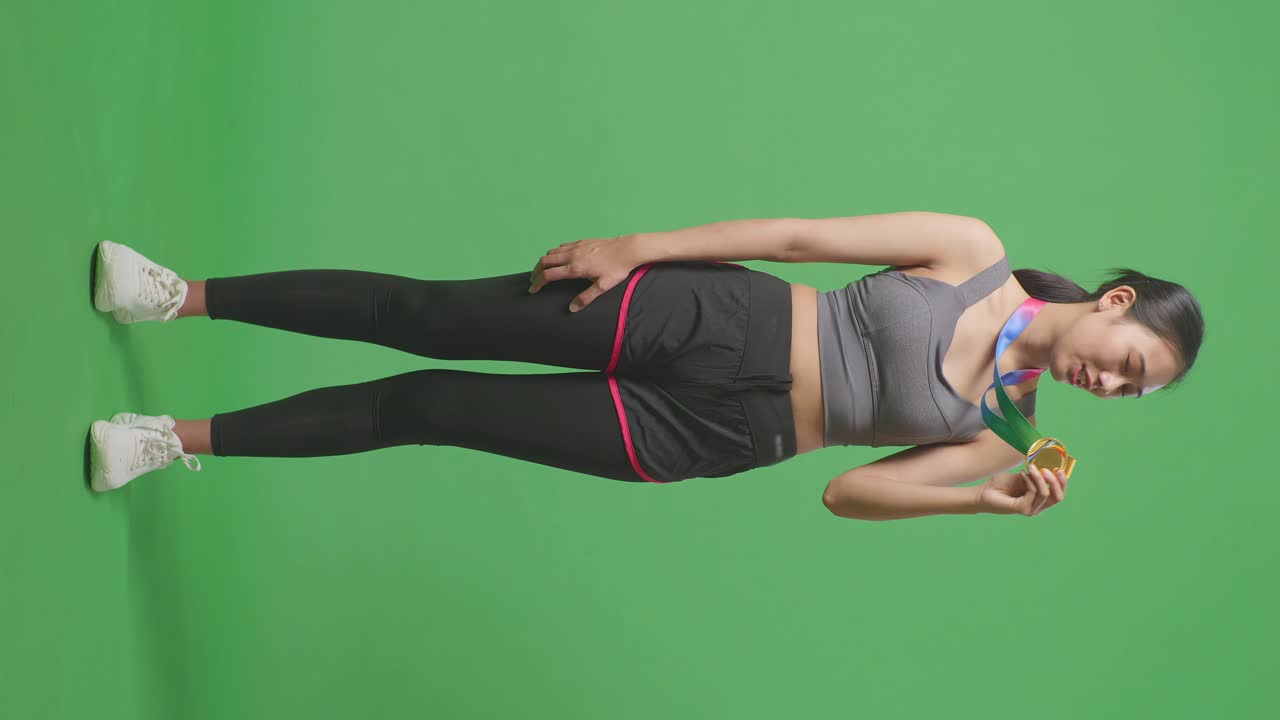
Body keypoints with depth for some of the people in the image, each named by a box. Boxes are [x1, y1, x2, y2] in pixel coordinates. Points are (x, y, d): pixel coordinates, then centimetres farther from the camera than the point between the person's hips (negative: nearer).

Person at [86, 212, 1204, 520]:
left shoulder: (996, 434, 4)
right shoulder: (974, 252, -2)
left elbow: (847, 494, 4)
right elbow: (802, 234, -3)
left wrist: (992, 500, -11)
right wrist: (637, 244, -7)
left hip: (707, 439, 1)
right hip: (710, 318, 0)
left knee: (430, 409, -4)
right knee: (425, 317, -8)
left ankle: (186, 437, 7)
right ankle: (183, 295, 7)